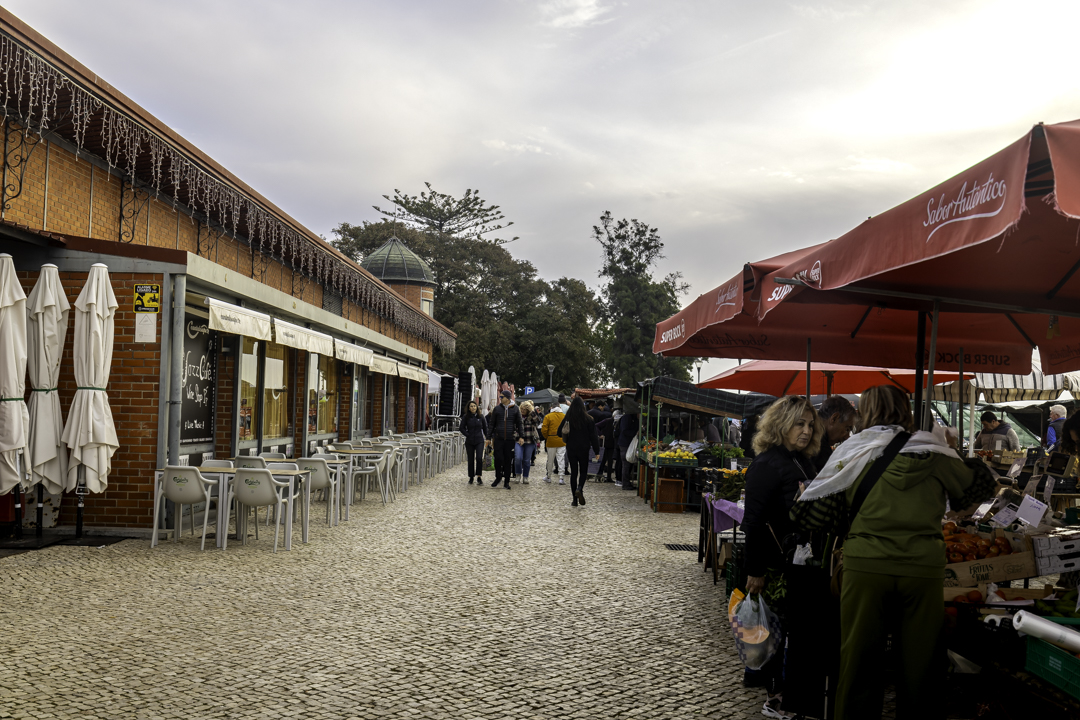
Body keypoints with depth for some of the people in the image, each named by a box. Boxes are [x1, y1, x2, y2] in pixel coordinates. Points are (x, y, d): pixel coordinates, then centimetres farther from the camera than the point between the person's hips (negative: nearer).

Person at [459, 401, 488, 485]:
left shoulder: (480, 417, 3)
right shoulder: (466, 417, 0)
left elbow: (485, 428, 12)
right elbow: (462, 429, 4)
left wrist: (487, 438, 8)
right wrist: (468, 435, -6)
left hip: (479, 441, -1)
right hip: (469, 442, 1)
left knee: (479, 458, -14)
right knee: (471, 460, 5)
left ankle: (479, 477, -7)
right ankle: (471, 477, 16)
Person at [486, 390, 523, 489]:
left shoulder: (515, 409, 5)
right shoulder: (497, 408, 5)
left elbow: (519, 424, 8)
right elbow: (491, 424, 8)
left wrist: (520, 436, 1)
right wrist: (489, 437, 5)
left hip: (510, 439, 0)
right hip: (498, 438, 0)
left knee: (508, 460, 4)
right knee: (498, 458, -4)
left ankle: (506, 481, 12)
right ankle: (498, 477, 16)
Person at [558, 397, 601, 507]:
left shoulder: (567, 419, -4)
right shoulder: (587, 419, -8)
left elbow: (559, 432, 3)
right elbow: (593, 436, -6)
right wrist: (596, 451, -1)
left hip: (571, 449, 2)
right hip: (583, 449, -1)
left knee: (573, 472, 7)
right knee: (583, 471, 13)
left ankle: (575, 500, 6)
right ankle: (579, 488, -17)